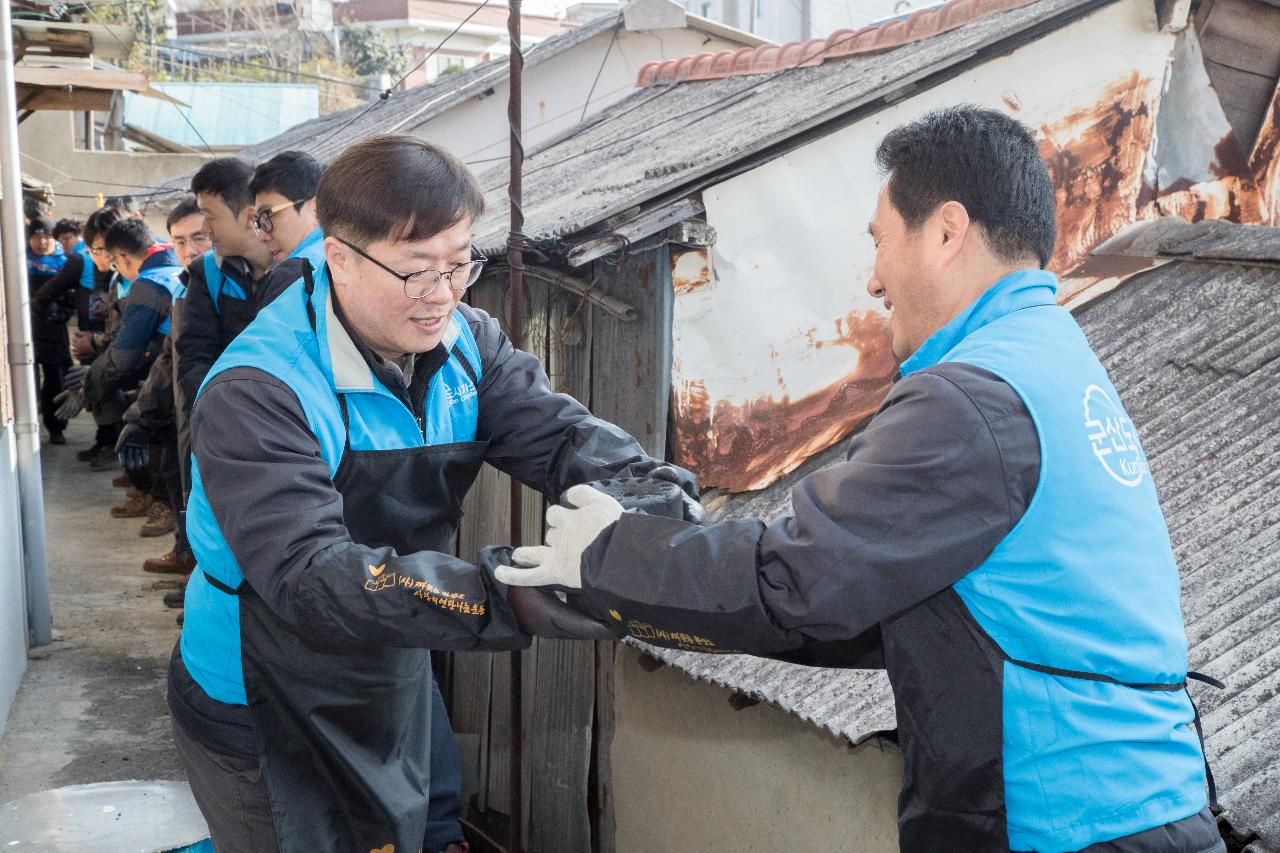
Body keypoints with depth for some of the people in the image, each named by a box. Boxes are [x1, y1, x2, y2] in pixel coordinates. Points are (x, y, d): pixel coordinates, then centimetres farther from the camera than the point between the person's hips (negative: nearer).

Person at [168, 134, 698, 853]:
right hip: (266, 719, -5)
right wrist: (519, 596, -47)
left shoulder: (466, 343, -6)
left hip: (397, 698, 6)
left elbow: (559, 435, -16)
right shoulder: (255, 395, -26)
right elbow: (310, 576, -37)